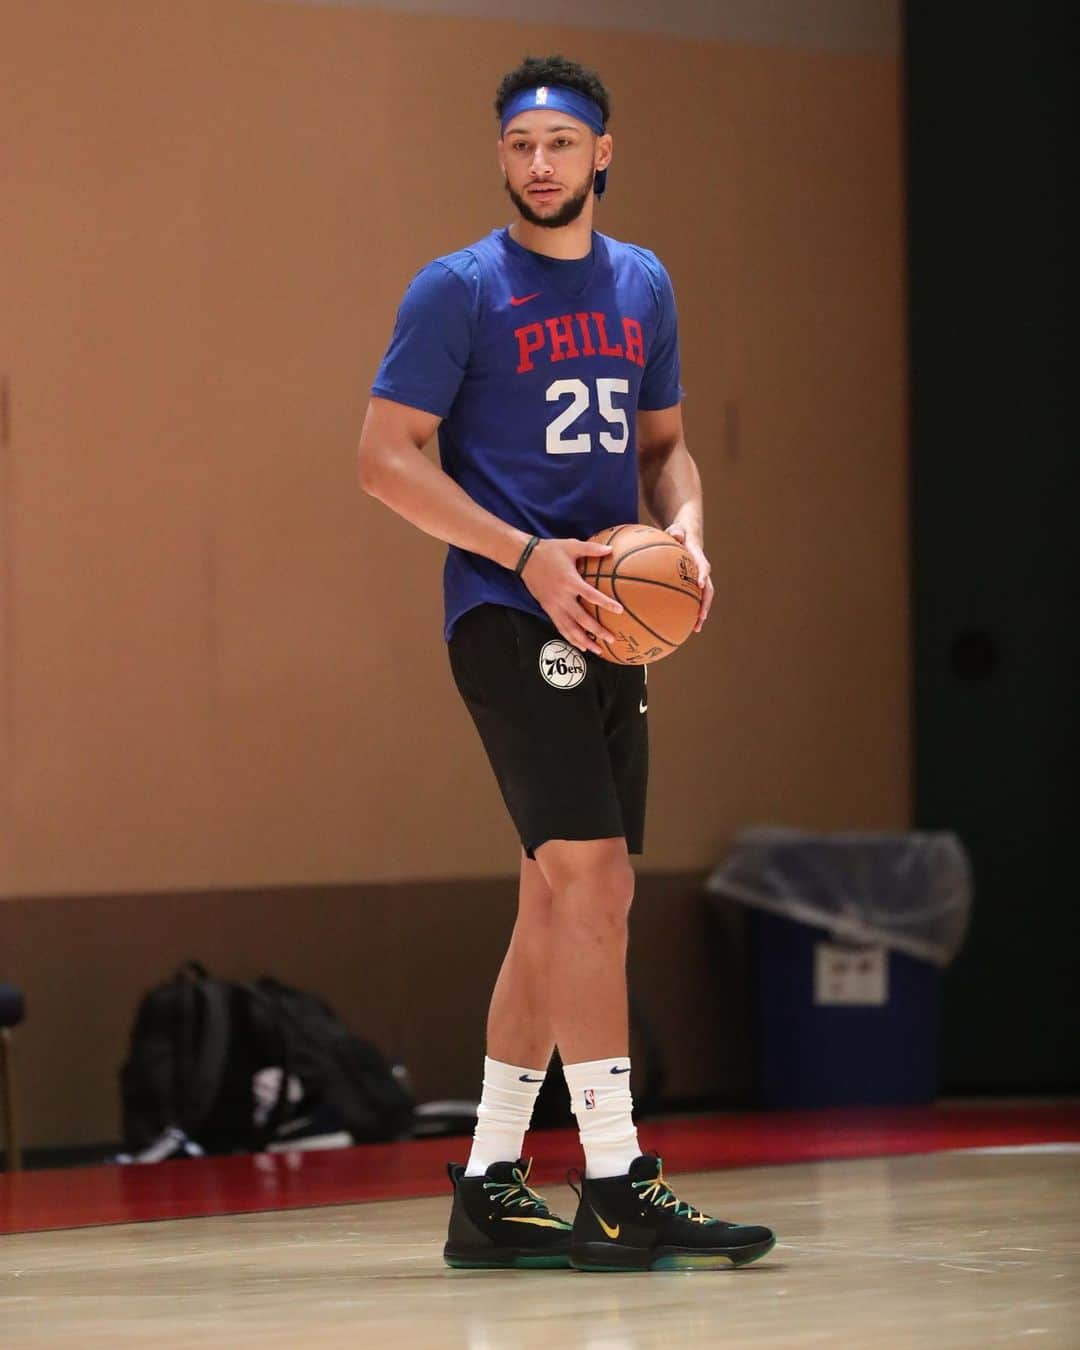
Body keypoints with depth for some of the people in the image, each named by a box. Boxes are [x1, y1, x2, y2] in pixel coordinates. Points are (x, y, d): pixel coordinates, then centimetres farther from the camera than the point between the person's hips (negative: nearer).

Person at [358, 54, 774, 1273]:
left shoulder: (641, 286, 14)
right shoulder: (459, 290, -5)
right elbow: (386, 457, -9)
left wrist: (684, 528, 1)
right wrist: (526, 554, -18)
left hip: (605, 621, 7)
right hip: (506, 613, -7)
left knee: (564, 901, 8)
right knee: (589, 876, -17)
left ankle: (488, 1191, 15)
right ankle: (615, 1189, -17)